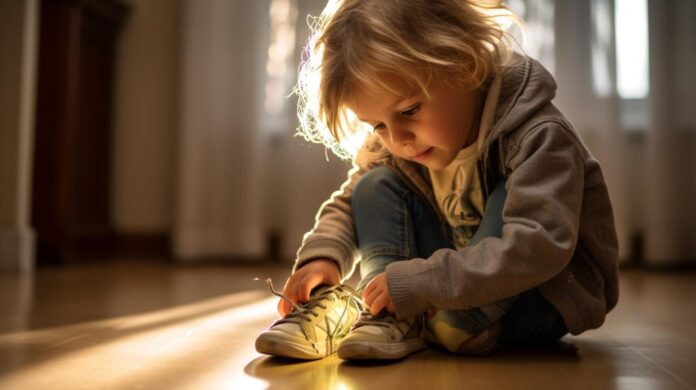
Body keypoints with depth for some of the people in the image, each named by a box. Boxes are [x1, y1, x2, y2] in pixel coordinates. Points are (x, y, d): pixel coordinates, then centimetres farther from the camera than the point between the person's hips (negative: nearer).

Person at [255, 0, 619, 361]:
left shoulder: (538, 136, -26)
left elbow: (537, 248, -37)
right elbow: (348, 204, 5)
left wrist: (414, 284, -38)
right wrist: (322, 256, -17)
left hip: (548, 299, -5)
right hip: (455, 287, 5)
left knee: (512, 198, -32)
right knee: (376, 186, -7)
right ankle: (395, 317, -22)